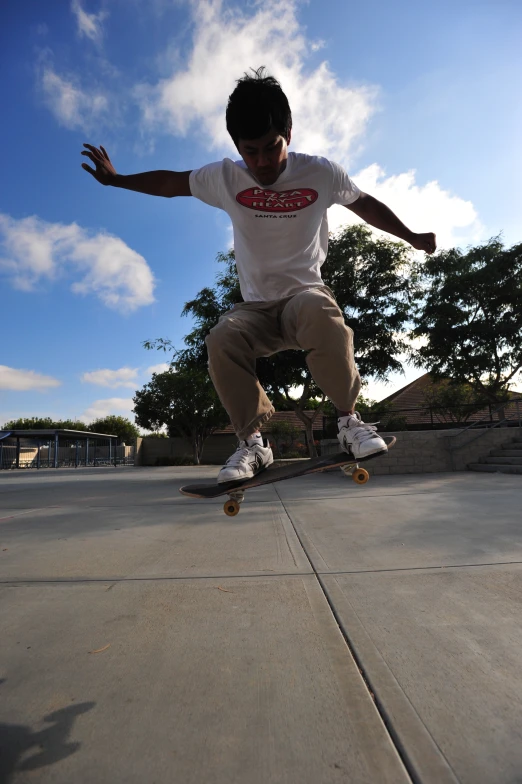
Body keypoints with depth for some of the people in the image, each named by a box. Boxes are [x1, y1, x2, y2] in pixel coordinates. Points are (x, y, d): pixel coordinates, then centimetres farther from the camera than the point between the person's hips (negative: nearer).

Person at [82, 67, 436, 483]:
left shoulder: (322, 173, -1)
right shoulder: (225, 177, 1)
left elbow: (367, 205, 14)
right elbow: (169, 183, 16)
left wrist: (412, 237, 17)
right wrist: (116, 179, 20)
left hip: (306, 292, -1)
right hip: (256, 307, 2)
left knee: (319, 312, -38)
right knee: (222, 340, -31)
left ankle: (349, 420, -20)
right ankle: (252, 442, -15)